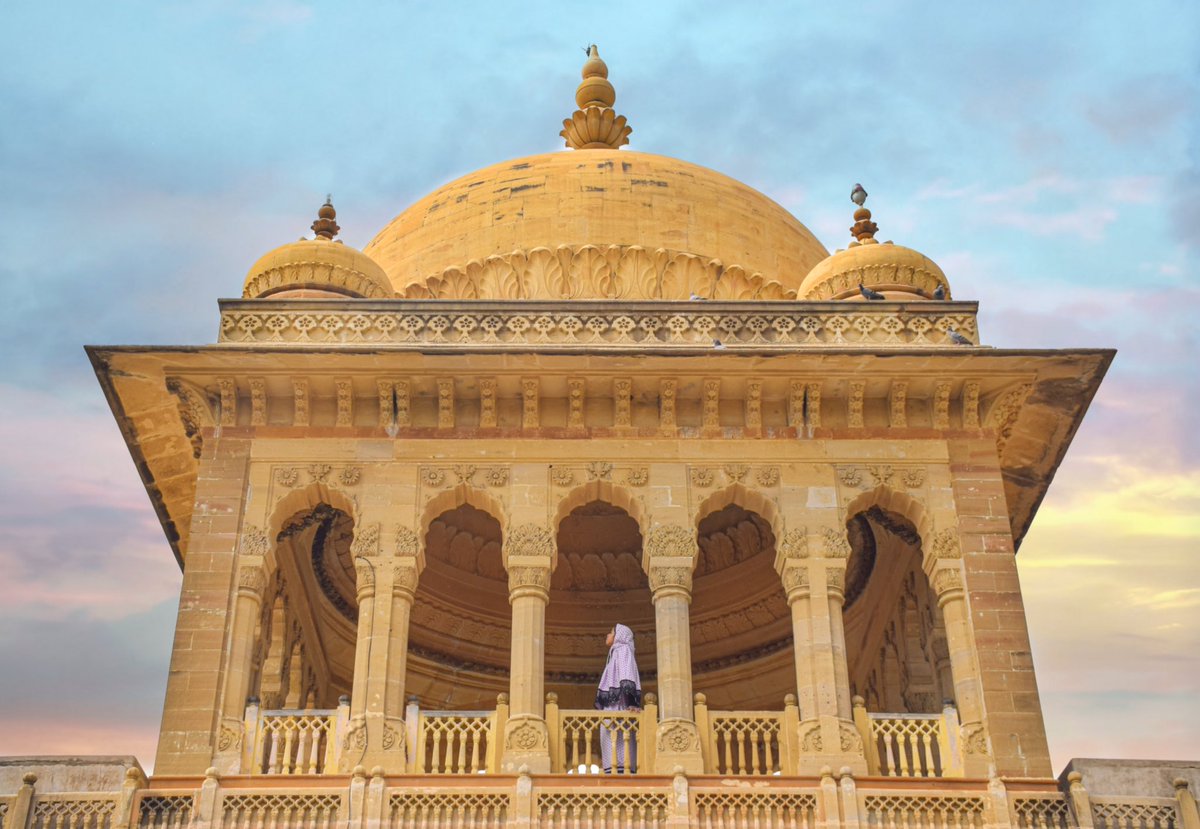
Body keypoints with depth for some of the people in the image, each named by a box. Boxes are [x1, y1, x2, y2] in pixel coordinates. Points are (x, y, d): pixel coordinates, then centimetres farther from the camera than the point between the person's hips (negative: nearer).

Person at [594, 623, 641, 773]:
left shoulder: (623, 650, 2)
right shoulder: (616, 653, 28)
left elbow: (627, 678, -13)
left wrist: (630, 703, -25)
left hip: (619, 707, -9)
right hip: (612, 707, 9)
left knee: (618, 742, -19)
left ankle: (621, 772, -28)